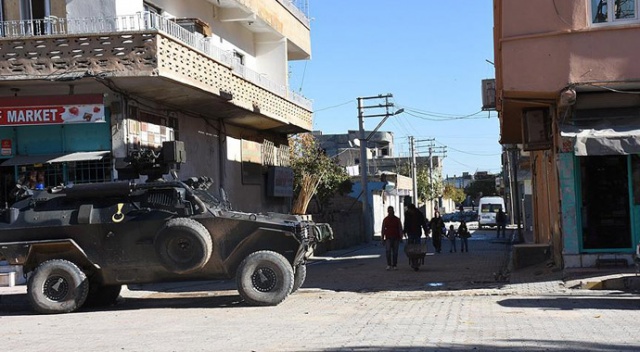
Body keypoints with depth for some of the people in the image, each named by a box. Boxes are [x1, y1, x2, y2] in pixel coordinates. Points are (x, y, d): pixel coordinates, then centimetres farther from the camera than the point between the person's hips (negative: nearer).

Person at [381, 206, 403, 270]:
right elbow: (383, 230, 9)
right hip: (388, 238, 0)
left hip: (396, 238, 1)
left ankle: (394, 265, 11)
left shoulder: (397, 219, 7)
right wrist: (382, 238, 3)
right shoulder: (385, 220, 8)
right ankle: (389, 265, -9)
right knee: (388, 251, -15)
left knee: (395, 252, 3)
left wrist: (401, 237, -4)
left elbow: (400, 229, 6)